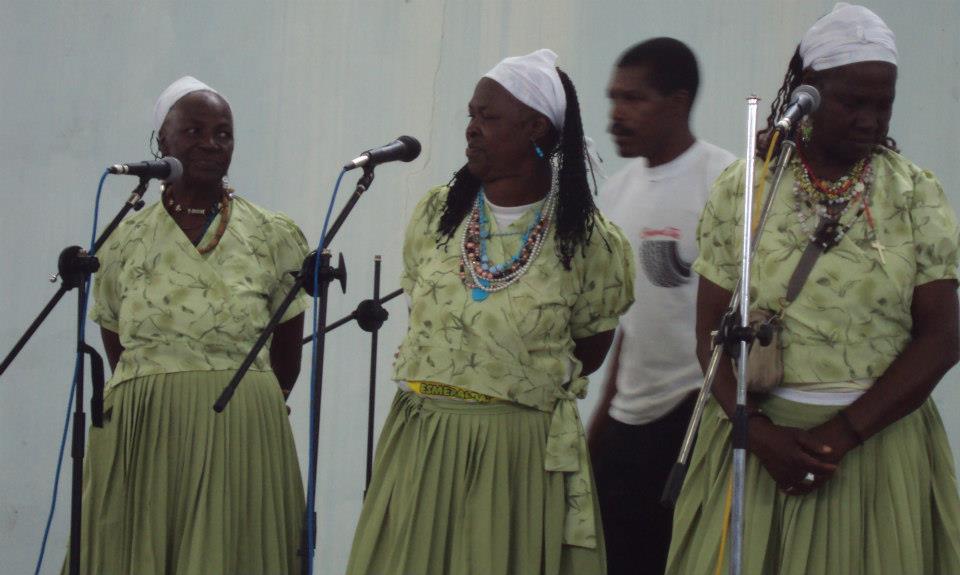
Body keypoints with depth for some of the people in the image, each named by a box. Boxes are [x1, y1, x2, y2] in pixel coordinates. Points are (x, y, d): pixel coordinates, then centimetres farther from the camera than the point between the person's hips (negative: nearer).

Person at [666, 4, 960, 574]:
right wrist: (758, 432, -14)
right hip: (759, 431, 0)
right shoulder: (741, 189, 2)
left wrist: (841, 434, -15)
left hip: (880, 436, 0)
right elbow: (711, 330, 1)